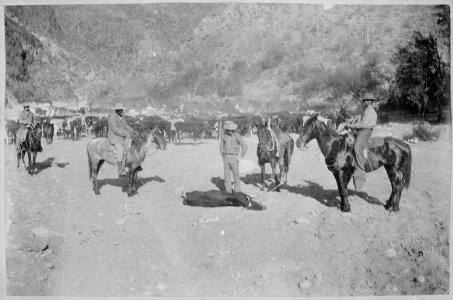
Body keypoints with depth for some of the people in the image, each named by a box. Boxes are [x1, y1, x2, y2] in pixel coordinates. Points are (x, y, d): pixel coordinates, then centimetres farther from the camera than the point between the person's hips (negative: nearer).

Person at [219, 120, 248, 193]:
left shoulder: (237, 136, -8)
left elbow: (244, 146, -7)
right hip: (226, 158, 3)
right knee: (226, 176, 5)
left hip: (234, 158, -3)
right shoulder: (223, 137, 4)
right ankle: (228, 192, 15)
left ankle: (237, 191, 11)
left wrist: (242, 156, -11)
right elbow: (221, 147, 19)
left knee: (236, 176, 0)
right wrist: (222, 156, 14)